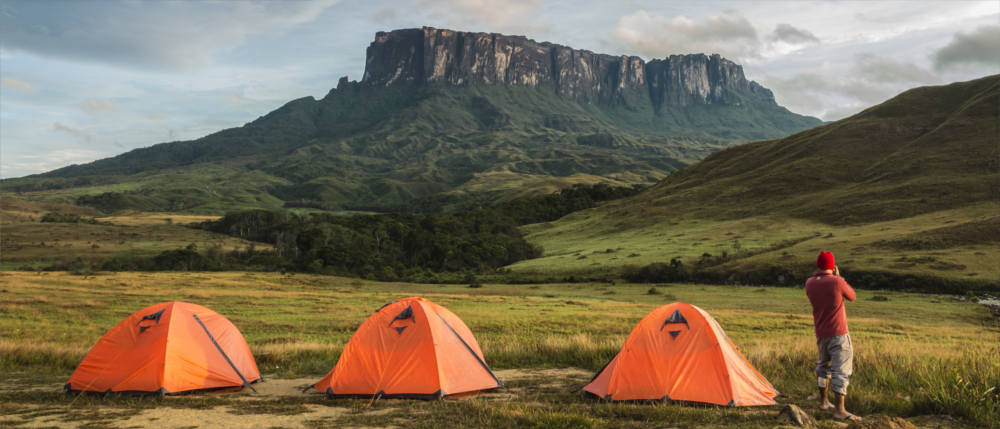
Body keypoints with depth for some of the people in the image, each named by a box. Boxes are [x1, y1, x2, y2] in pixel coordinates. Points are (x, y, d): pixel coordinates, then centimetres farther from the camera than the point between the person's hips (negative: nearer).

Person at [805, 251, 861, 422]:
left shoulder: (810, 283, -1)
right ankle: (839, 410, -10)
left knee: (824, 364, 23)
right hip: (839, 334, -6)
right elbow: (852, 296, 1)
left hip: (821, 334, 6)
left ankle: (823, 401, 35)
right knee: (842, 370, -5)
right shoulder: (837, 282, -17)